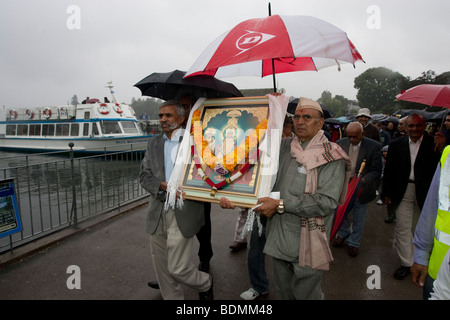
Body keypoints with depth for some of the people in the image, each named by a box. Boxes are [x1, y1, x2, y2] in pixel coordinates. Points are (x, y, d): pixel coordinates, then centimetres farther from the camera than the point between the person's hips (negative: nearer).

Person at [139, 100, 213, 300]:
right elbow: (144, 175, 6)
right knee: (162, 269, 15)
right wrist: (163, 186, -12)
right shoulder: (153, 143, 11)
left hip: (183, 214, -5)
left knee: (178, 268, 0)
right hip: (157, 214, 5)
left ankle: (205, 284, 31)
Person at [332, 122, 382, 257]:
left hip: (361, 189, -2)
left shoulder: (374, 146, -11)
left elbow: (376, 170, -11)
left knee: (358, 219, 14)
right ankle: (343, 233, 45)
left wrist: (363, 180, -28)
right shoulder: (340, 143, -4)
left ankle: (354, 243, 35)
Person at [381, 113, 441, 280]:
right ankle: (406, 263, 19)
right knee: (403, 228, 4)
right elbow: (388, 171, 3)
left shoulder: (433, 144, -5)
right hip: (403, 192, 1)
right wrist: (387, 192, 2)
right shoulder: (396, 145, 0)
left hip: (425, 192, -1)